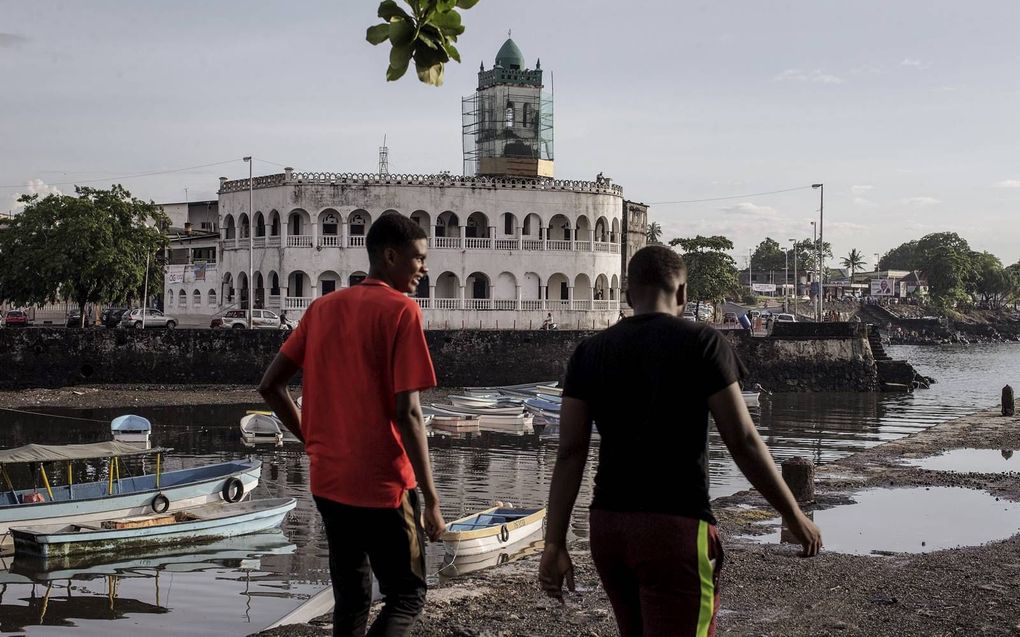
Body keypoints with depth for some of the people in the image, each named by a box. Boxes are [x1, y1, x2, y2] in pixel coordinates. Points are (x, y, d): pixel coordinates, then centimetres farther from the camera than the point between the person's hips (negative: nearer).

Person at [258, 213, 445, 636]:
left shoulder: (322, 308, 8)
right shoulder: (401, 310, -12)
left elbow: (270, 386, 9)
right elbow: (406, 413, -18)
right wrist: (431, 499, -13)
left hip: (328, 482, 7)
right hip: (382, 485, -6)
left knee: (350, 597, 18)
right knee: (407, 598, 5)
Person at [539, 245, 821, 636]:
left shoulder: (590, 352, 7)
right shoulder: (702, 343, -5)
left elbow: (570, 453, 1)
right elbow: (743, 442, -7)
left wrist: (555, 544, 1)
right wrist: (794, 515, 4)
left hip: (606, 526, 6)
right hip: (675, 527, -5)